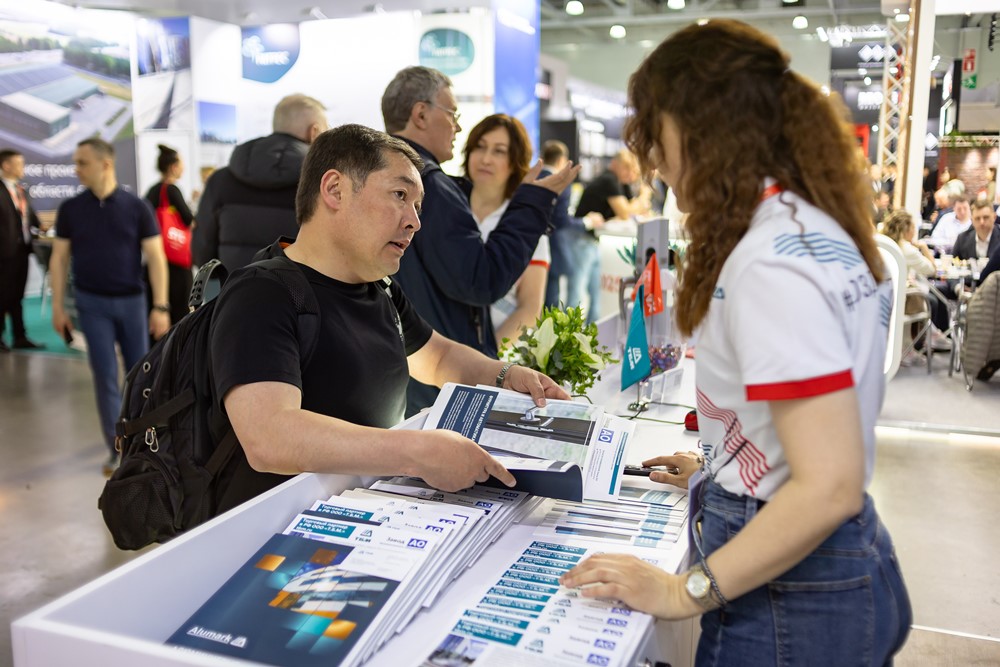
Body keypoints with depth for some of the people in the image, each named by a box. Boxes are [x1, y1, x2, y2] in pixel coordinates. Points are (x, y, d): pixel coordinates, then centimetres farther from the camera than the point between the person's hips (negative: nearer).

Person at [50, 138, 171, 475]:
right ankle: (118, 450, 8)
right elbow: (59, 258, 5)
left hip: (132, 301, 0)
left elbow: (156, 258, -5)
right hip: (92, 303, 1)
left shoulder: (136, 207, -4)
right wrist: (58, 306, 0)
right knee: (105, 376, -1)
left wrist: (160, 306, -11)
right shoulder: (70, 209, 1)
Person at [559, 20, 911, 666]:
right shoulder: (820, 228, 5)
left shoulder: (773, 262, -25)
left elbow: (829, 486, -27)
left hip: (788, 592, -9)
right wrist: (723, 464, 24)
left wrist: (685, 593, -21)